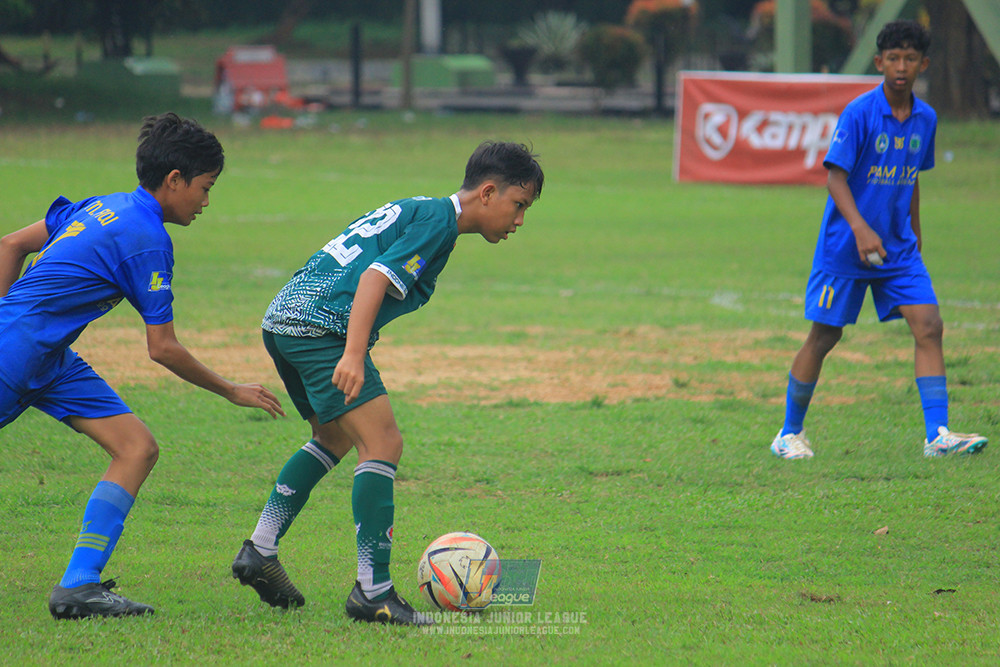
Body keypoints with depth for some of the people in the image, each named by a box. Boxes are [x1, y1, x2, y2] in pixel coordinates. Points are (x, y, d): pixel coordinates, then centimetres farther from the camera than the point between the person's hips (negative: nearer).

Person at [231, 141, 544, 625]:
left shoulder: (415, 211, 24)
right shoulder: (438, 219, -6)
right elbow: (376, 277, -18)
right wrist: (353, 355, -26)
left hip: (282, 318, 10)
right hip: (321, 326, -10)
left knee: (335, 437, 27)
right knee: (382, 443, -13)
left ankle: (259, 551, 26)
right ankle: (373, 591, -18)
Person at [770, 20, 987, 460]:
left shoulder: (925, 119, 4)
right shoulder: (859, 114, -14)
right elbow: (835, 178, -17)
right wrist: (861, 229, -29)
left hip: (898, 247, 5)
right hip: (844, 246, -5)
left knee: (929, 327, -10)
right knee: (824, 337, 3)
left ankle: (938, 434, -13)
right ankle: (790, 434, 18)